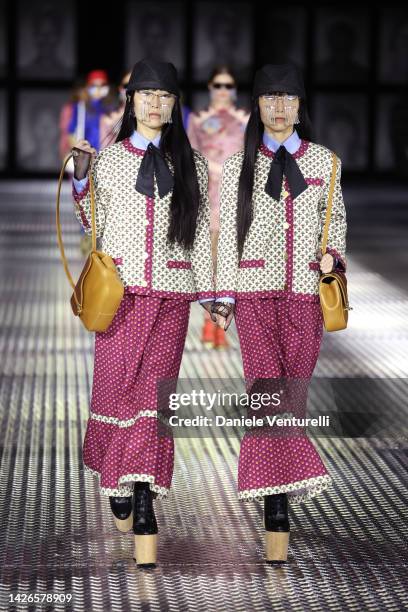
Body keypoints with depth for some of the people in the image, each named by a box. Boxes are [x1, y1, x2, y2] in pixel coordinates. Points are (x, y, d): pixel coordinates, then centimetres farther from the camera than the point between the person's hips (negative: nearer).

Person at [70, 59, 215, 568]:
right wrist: (80, 177, -8)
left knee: (155, 392, -4)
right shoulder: (107, 159, 7)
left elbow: (202, 230, 9)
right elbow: (93, 226, 5)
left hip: (171, 295, 0)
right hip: (120, 290, 0)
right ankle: (117, 478, 24)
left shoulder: (191, 163, 9)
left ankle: (142, 496, -2)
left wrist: (209, 293, 7)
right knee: (116, 386, 0)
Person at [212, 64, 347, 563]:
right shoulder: (239, 166, 9)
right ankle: (278, 508, -18)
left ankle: (264, 478, 15)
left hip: (305, 294, 2)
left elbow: (336, 216, 22)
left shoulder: (324, 162, 11)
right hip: (255, 291, -2)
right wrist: (225, 295, 4)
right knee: (269, 391, -14)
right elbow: (227, 233, 9)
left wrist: (333, 253, 2)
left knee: (293, 392, -1)